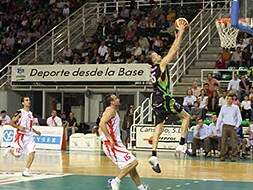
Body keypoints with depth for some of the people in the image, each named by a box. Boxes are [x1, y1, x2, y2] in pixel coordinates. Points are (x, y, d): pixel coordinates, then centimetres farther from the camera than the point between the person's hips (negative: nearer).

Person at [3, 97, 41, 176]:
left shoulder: (30, 113, 14)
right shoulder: (20, 112, -8)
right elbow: (12, 123, -9)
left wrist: (35, 131, 15)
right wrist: (19, 127, -23)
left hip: (29, 136, 6)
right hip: (21, 135, -6)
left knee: (32, 152, -10)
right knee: (17, 155, -4)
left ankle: (26, 171, -4)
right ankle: (9, 149, 31)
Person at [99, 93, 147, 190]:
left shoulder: (111, 111, 20)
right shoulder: (111, 110, -11)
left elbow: (100, 128, 26)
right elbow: (102, 124, -26)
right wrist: (110, 139, -25)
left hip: (116, 143, 10)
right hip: (112, 145, -10)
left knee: (131, 164, 13)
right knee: (133, 162, -15)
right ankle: (115, 181, -13)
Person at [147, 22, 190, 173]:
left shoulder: (155, 69, 18)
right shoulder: (161, 64, -4)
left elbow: (173, 51, 26)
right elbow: (174, 50, -4)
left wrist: (178, 36, 28)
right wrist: (181, 32, 1)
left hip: (157, 102, 8)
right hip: (164, 99, -8)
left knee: (159, 128, 3)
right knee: (186, 117, 5)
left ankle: (154, 156, -10)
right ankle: (182, 145, -3)